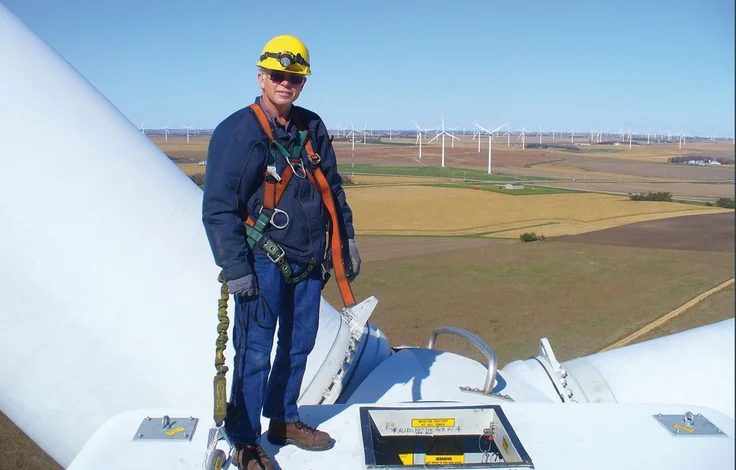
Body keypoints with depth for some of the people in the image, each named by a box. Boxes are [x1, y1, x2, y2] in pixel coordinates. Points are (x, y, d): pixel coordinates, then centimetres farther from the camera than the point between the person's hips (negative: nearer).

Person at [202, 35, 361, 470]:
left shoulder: (312, 128, 9)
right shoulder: (236, 132, -9)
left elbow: (333, 190, 17)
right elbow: (218, 209, -12)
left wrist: (347, 242, 15)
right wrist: (236, 270, -16)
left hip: (309, 261, 6)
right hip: (264, 262, -6)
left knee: (299, 345, 16)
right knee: (255, 353, 0)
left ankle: (284, 420, 35)